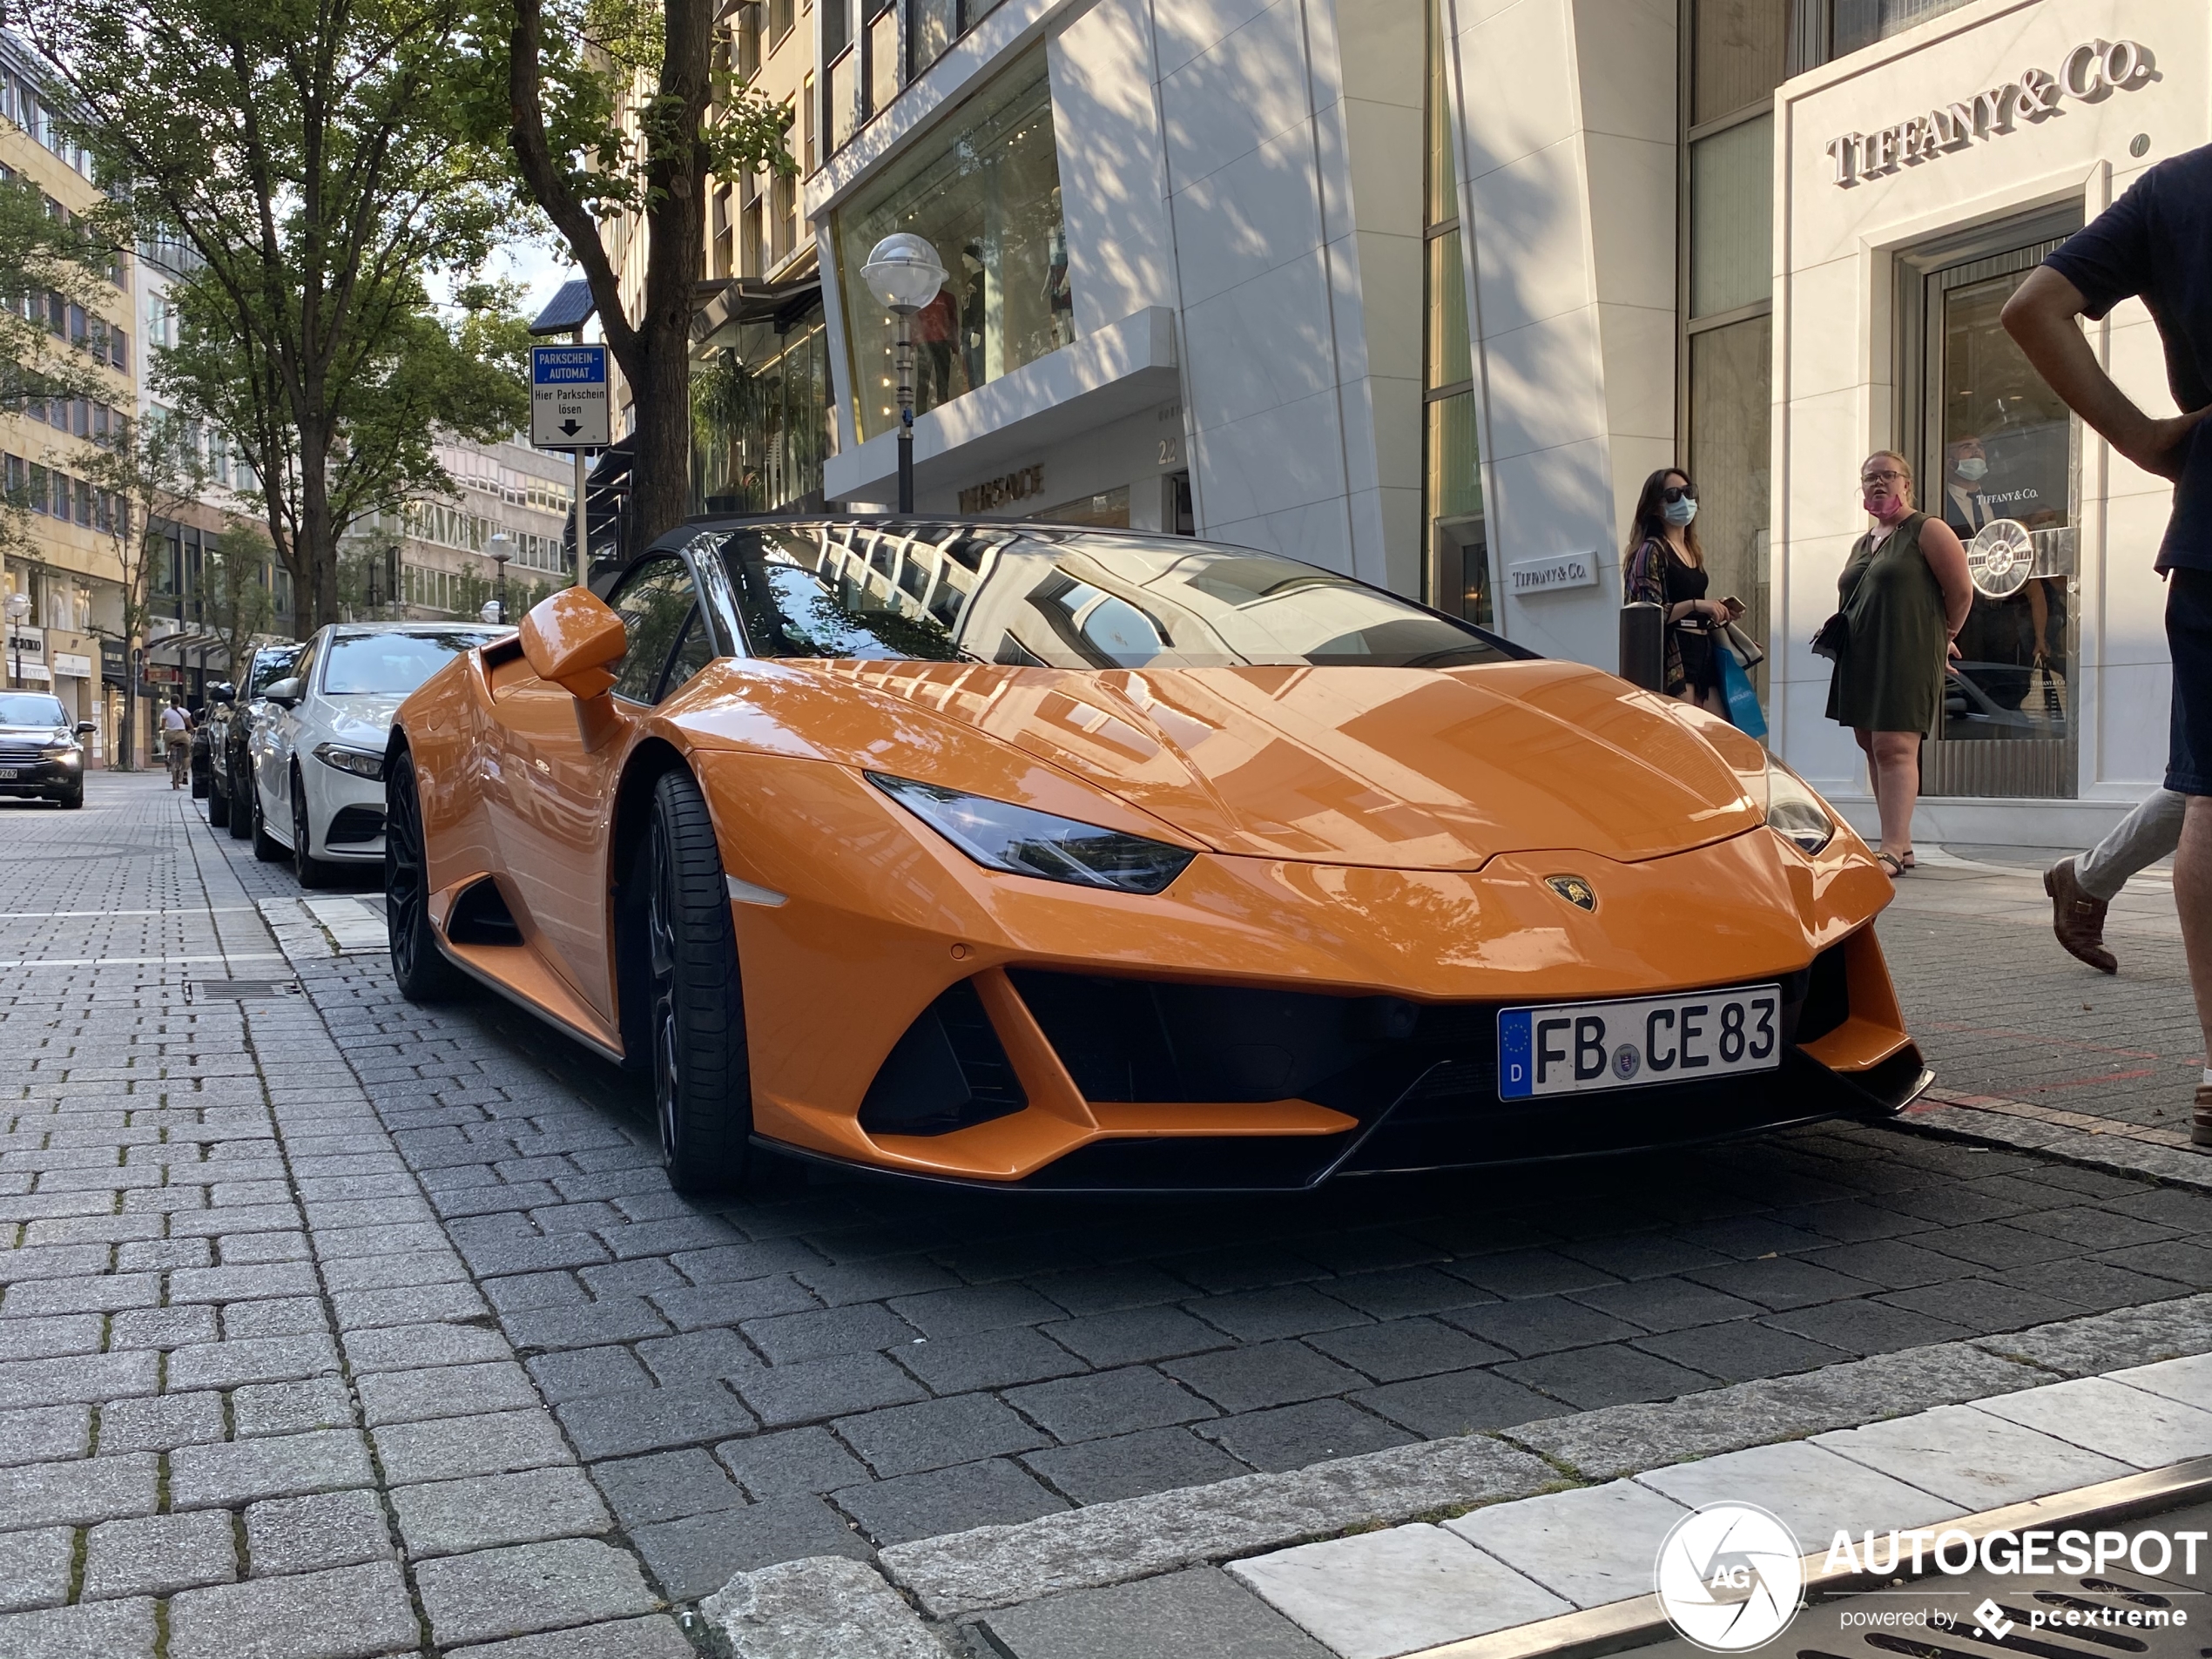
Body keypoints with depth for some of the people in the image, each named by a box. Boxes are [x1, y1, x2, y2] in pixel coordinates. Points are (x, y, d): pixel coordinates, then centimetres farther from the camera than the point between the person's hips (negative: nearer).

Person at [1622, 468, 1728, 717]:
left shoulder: (1693, 551, 19)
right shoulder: (1652, 551, -7)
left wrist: (1714, 612, 13)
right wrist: (1695, 605, -23)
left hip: (1703, 653, 9)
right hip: (1673, 657, -9)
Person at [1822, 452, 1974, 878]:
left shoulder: (1928, 532, -1)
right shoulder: (1861, 546, 21)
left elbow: (1961, 593, -3)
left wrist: (1942, 638, 7)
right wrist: (1837, 631, 13)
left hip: (1907, 658, -8)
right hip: (1862, 659, 8)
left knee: (1895, 747, -16)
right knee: (1873, 748, 7)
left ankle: (1893, 849, -21)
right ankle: (1902, 844, 13)